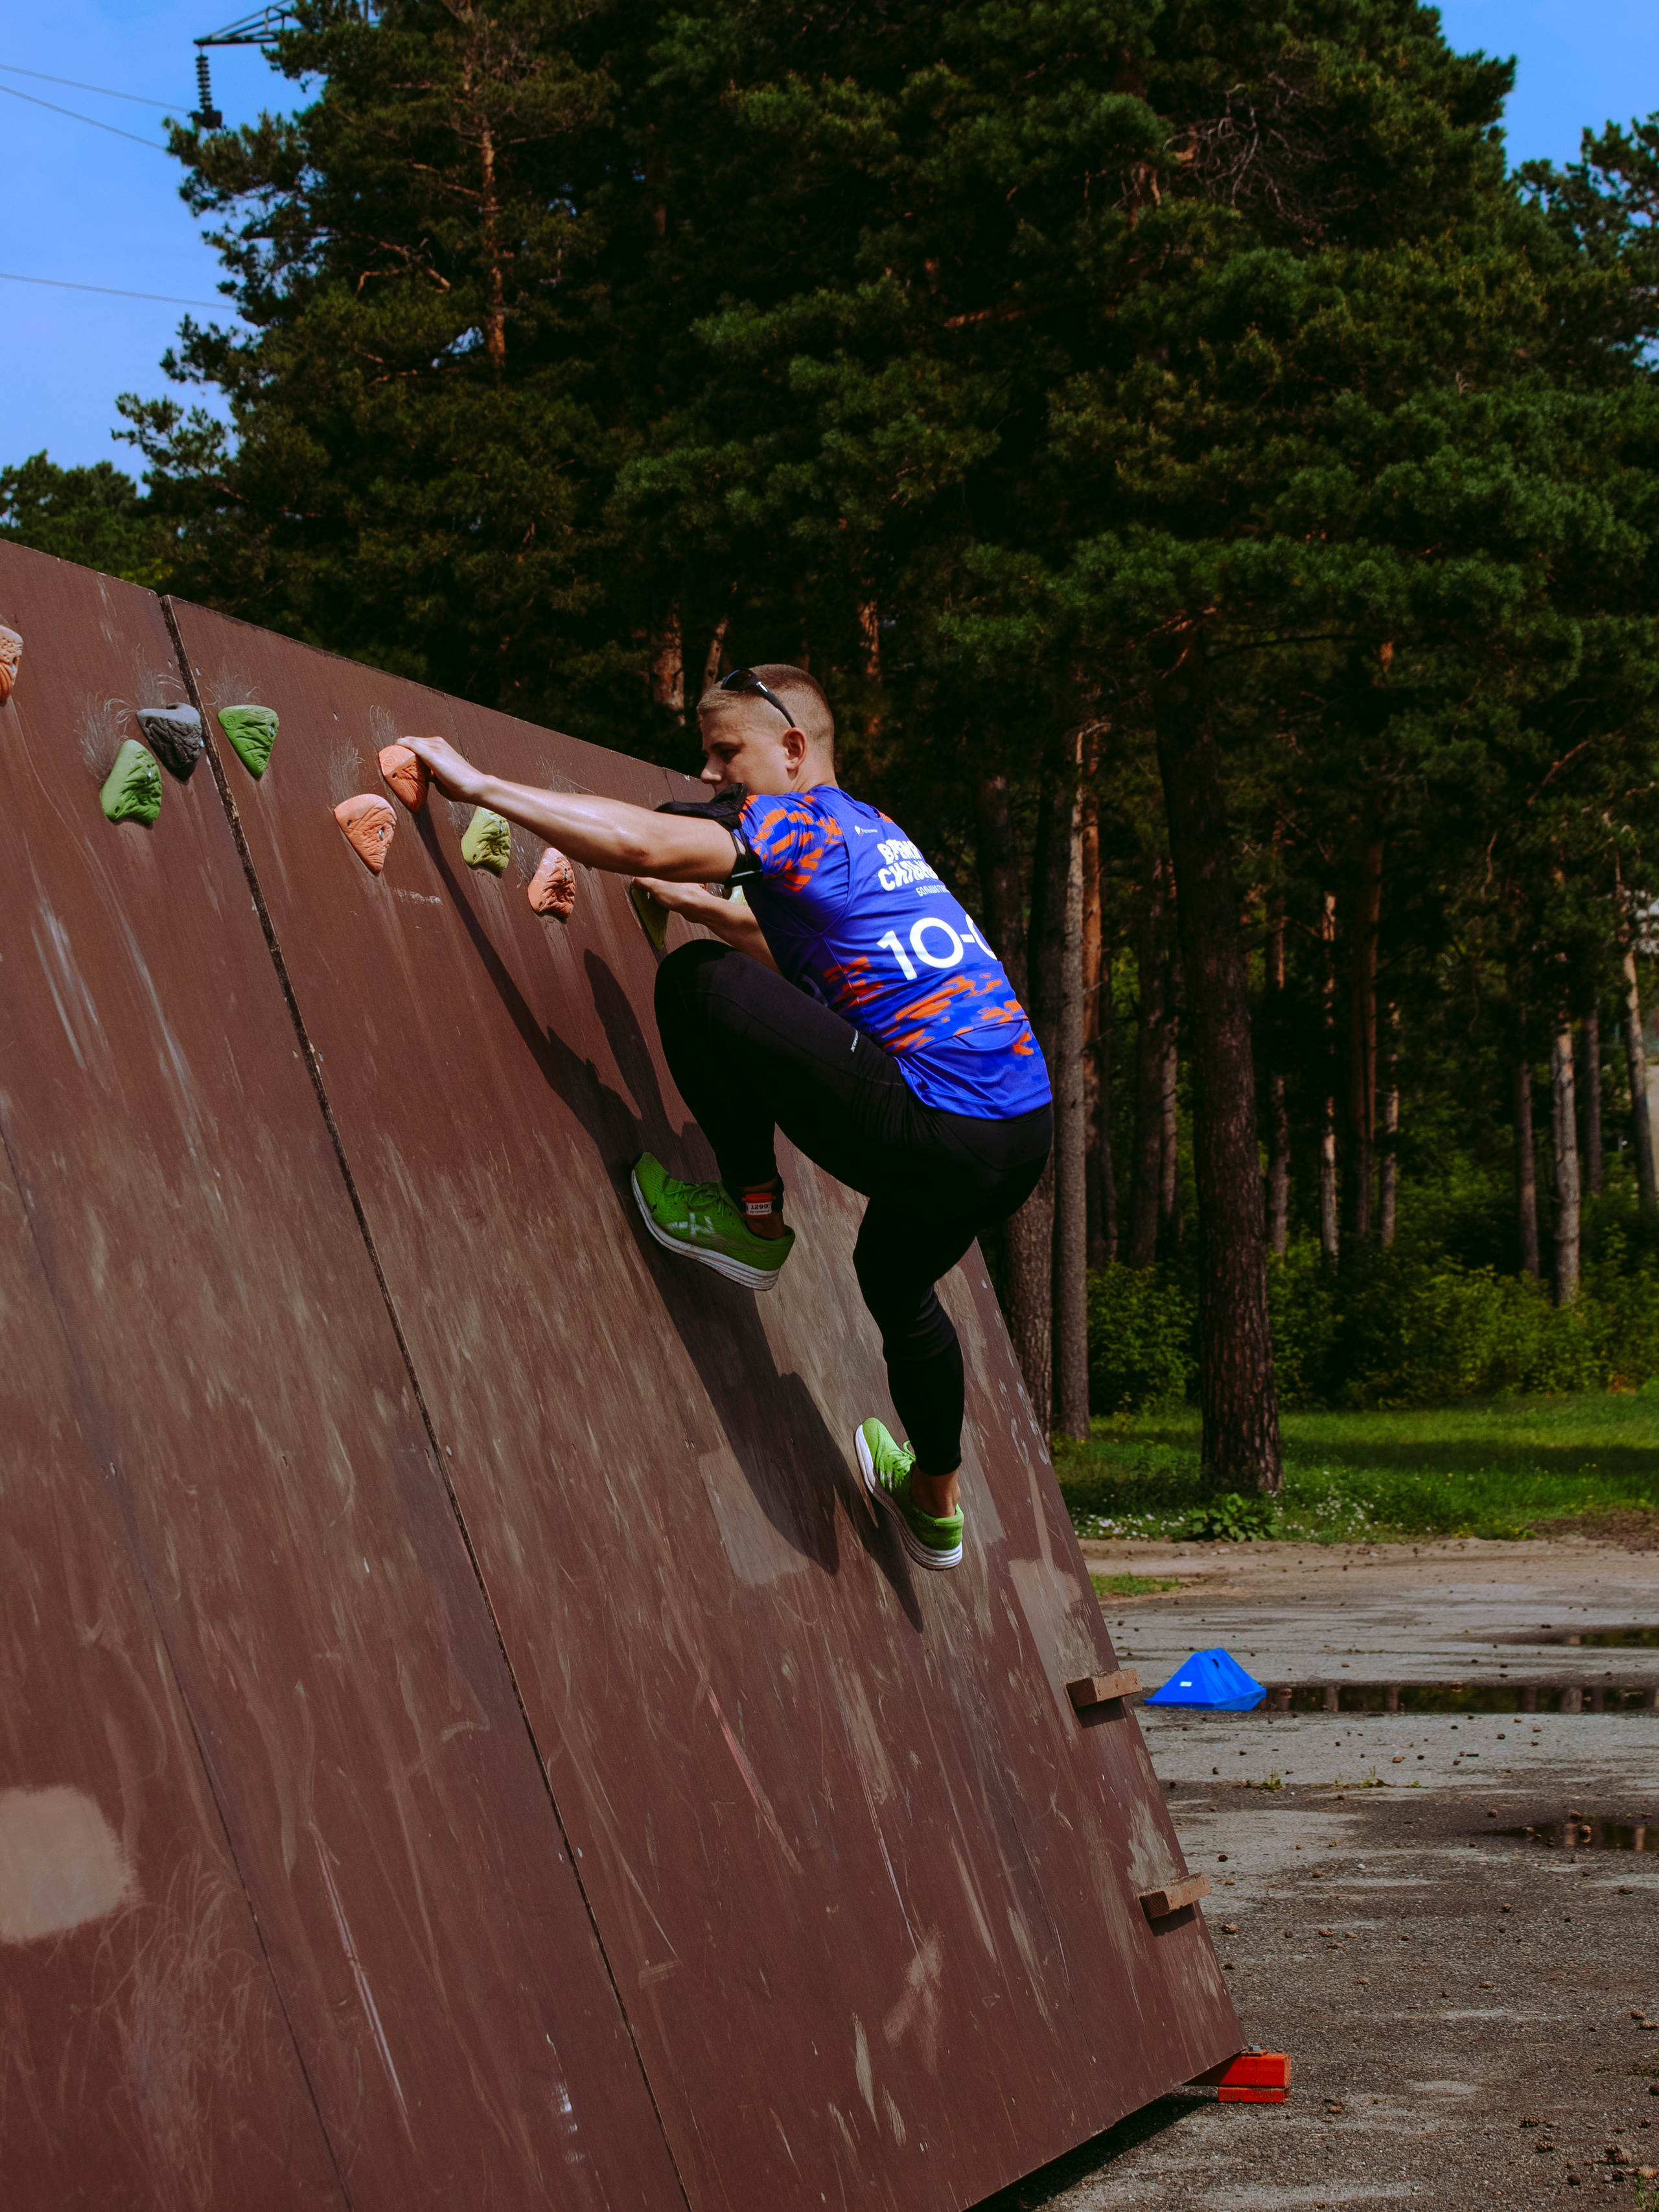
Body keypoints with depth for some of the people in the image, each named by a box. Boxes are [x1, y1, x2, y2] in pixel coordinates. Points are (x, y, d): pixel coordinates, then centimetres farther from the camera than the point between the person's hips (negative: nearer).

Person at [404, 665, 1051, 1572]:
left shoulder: (798, 820, -3)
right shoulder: (866, 833, 24)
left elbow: (638, 842, -18)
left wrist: (478, 785, -12)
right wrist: (705, 906, 37)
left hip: (937, 1137, -10)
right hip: (1022, 1133, 10)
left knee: (698, 984, -8)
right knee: (896, 1279, 38)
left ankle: (754, 1219, 6)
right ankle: (935, 1502, 52)